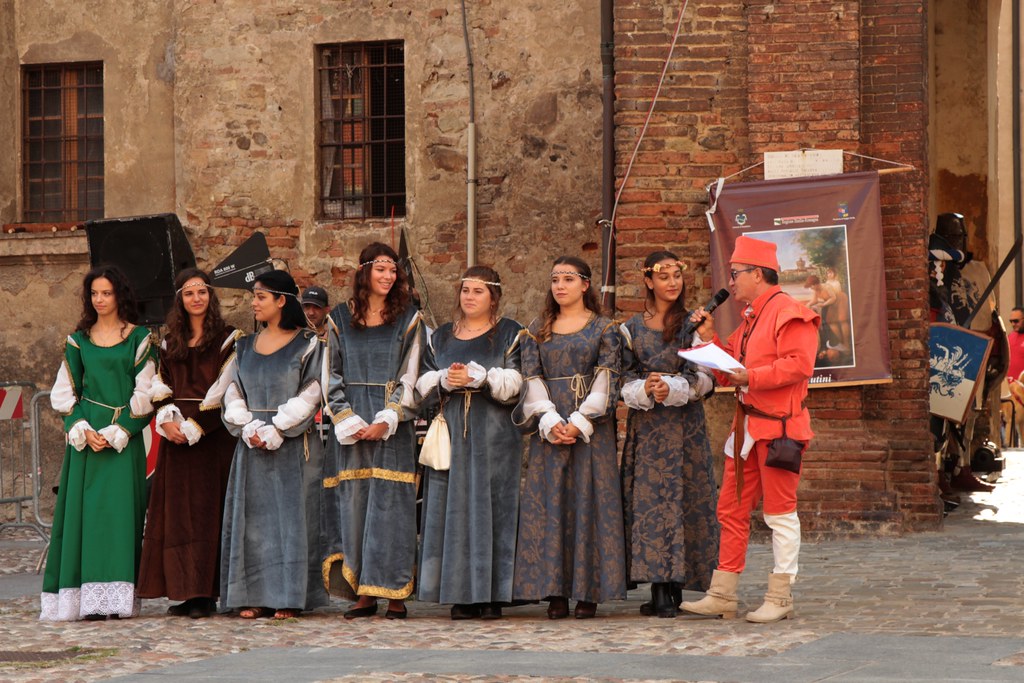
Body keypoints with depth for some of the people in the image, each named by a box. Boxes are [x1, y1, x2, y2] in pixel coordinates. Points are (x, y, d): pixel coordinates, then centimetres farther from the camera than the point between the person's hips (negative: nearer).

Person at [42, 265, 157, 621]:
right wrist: (83, 430, -6)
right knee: (84, 509, -3)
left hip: (124, 439, -2)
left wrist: (117, 433, -10)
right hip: (86, 438, 2)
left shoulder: (139, 338, 4)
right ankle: (86, 598, -4)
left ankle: (116, 597, -8)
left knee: (119, 509, -8)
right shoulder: (78, 340, 12)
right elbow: (65, 393, 9)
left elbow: (145, 395, -1)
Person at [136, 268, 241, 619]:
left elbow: (224, 390, -8)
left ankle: (205, 593, -6)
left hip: (212, 434, -5)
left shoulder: (228, 338, 0)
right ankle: (187, 592, 4)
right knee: (177, 510, 1)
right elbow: (161, 386, 11)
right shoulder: (170, 342, 15)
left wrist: (194, 426, -13)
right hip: (176, 436, 5)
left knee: (207, 509, -7)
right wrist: (167, 419, -8)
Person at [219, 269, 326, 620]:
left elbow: (309, 395, -7)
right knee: (252, 519, 1)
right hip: (252, 445, 5)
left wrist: (274, 432, -13)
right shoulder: (245, 346, 14)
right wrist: (249, 429, -9)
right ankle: (254, 596, 4)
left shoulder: (307, 344, -1)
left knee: (291, 517, -5)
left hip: (293, 445, -4)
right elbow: (233, 393, 8)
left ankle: (289, 597, -1)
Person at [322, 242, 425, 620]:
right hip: (350, 427, 2)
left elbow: (410, 376, 0)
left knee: (391, 504, -5)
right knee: (353, 503, -1)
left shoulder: (409, 319, 5)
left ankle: (394, 594, -2)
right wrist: (348, 422, -7)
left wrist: (386, 422, -12)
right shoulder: (341, 319, 9)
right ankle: (362, 593, 3)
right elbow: (332, 376, 7)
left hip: (393, 427, -2)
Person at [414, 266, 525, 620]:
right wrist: (446, 380, -10)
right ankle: (462, 594, 0)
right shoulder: (441, 337, 17)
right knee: (454, 509, -2)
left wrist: (475, 377, -16)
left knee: (492, 508, -6)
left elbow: (515, 382, -7)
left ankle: (492, 595, -5)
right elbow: (423, 384, 10)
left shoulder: (510, 334, 5)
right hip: (451, 433, 3)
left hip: (494, 436, -3)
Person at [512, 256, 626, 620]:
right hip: (549, 429, 3)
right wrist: (550, 422, -11)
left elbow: (605, 381, -4)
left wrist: (580, 423, -14)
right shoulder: (537, 332, 13)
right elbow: (532, 381, 5)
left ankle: (588, 592, -2)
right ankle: (555, 592, 0)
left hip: (591, 428, -3)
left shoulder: (604, 329, 4)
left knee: (589, 502, -4)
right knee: (549, 504, -2)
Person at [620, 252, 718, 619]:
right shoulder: (632, 328, 10)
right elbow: (624, 379, 6)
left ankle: (673, 587, -4)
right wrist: (644, 390, -15)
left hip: (685, 424, -1)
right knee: (649, 498, -5)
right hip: (646, 424, 1)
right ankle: (659, 590, -4)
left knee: (684, 497, -6)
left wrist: (672, 388, -18)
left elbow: (705, 377, -2)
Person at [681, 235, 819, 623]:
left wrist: (750, 377, -24)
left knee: (780, 513, -2)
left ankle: (779, 599, 3)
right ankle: (722, 596, 12)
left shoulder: (789, 313, -10)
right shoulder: (749, 319, 19)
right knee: (732, 511, 9)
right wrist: (709, 339, 10)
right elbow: (731, 369, 23)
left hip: (778, 427, -10)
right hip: (747, 427, 10)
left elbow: (798, 365, -21)